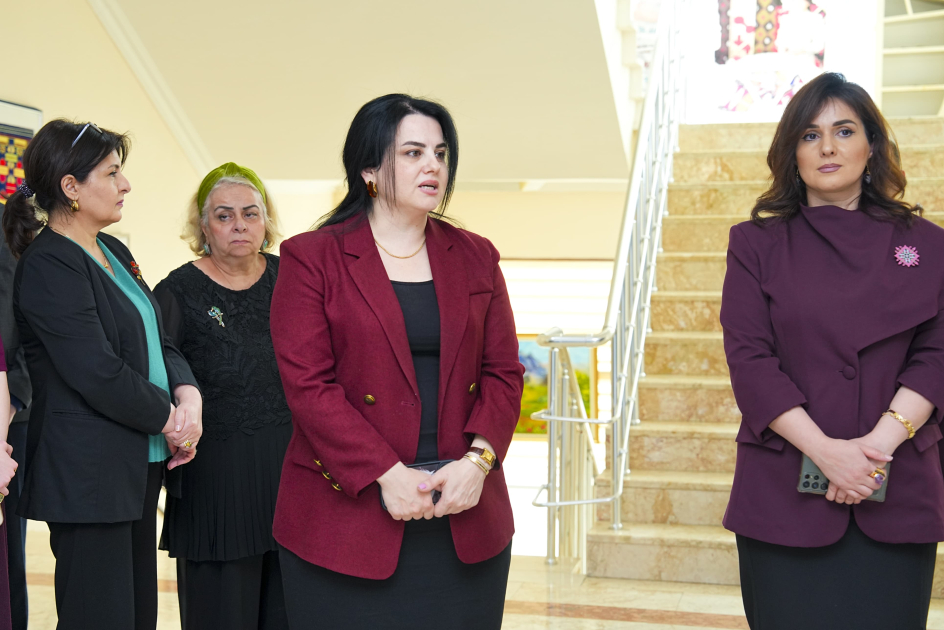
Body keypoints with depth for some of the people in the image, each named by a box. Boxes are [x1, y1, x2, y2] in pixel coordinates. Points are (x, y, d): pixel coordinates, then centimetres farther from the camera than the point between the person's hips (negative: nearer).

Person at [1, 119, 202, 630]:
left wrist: (188, 395, -5)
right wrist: (171, 420, -10)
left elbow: (158, 340, 14)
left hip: (141, 464, 9)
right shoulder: (47, 267, -14)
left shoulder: (114, 253, 14)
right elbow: (99, 374, -21)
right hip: (89, 474, -9)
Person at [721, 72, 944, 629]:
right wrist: (826, 451, -14)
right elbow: (750, 359, -4)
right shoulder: (757, 244, 5)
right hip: (785, 495, -1)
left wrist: (881, 441, -14)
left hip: (898, 497, 1)